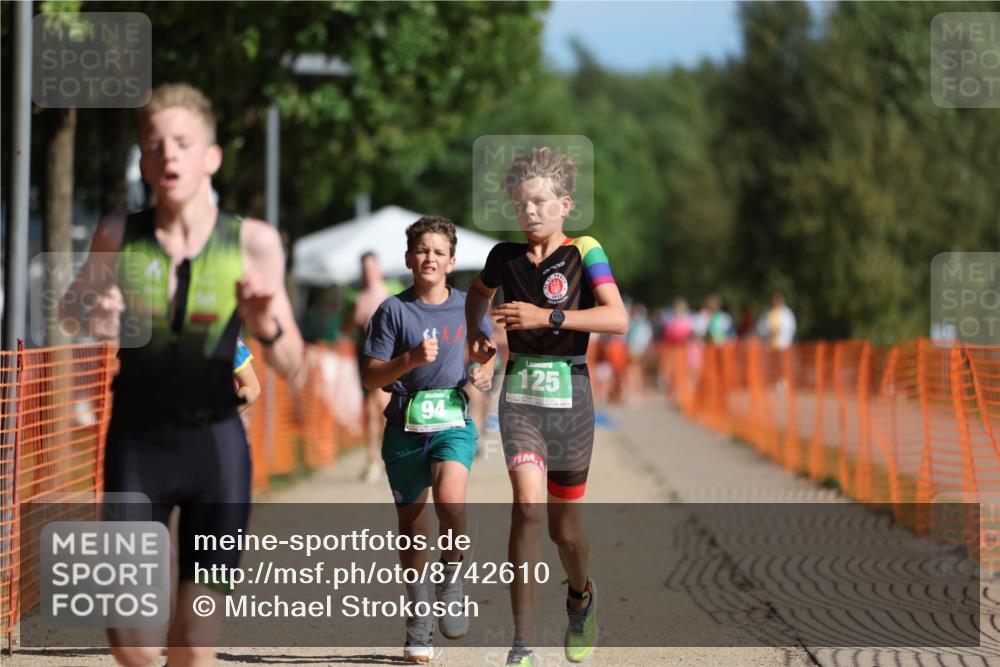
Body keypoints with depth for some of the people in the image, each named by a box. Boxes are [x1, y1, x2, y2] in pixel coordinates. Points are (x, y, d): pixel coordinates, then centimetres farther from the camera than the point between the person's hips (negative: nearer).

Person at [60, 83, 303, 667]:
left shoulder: (254, 242, -8)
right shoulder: (119, 236, -6)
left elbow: (291, 366, -2)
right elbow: (71, 308, 14)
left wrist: (268, 328, -25)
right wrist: (92, 317, -11)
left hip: (217, 444, 0)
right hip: (136, 444, 0)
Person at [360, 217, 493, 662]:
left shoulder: (467, 307, 4)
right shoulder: (394, 310, -2)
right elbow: (369, 376, -4)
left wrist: (485, 375, -2)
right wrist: (411, 359, -19)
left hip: (453, 424, 0)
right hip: (405, 428, 1)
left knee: (449, 499, -29)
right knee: (412, 529, 8)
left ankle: (452, 578, -6)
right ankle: (418, 620, 23)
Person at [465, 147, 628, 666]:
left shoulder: (583, 252, -5)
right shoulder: (505, 256, 6)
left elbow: (617, 318, -19)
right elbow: (478, 292, 30)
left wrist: (547, 316, -24)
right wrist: (475, 335, 14)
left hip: (569, 394, -1)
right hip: (520, 394, 1)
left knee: (564, 526, 8)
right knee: (528, 504, -20)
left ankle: (580, 596, 44)